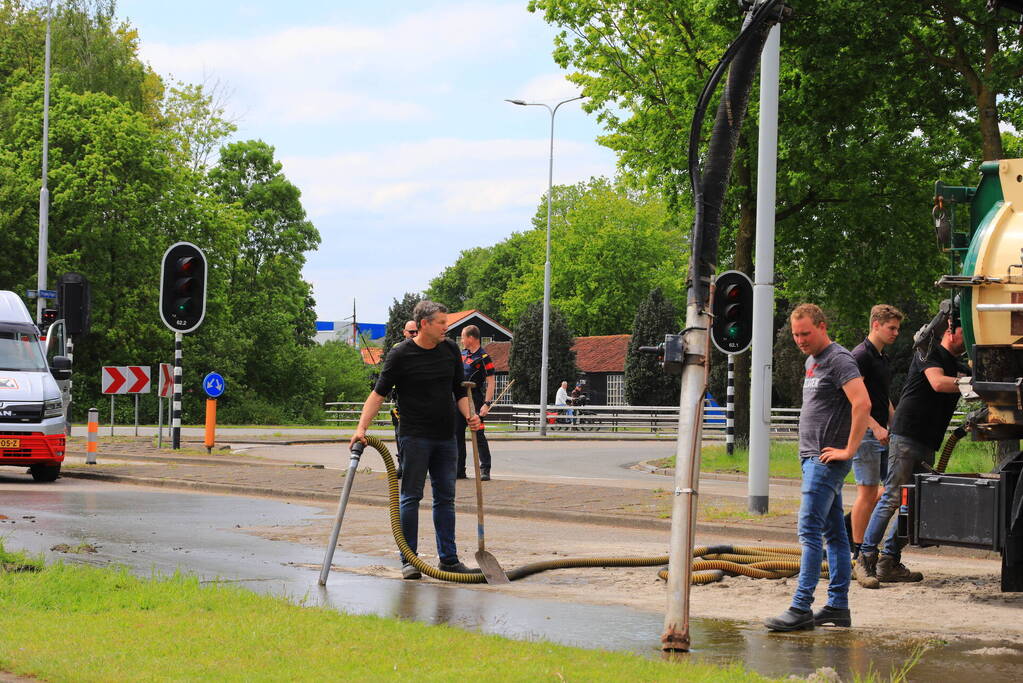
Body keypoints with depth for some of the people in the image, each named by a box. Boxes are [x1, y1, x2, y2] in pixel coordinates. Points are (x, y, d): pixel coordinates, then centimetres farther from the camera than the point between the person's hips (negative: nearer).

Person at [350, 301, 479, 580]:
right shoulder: (401, 355, -8)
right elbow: (379, 392, -9)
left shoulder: (450, 350, 8)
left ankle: (448, 558, 13)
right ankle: (408, 560, 0)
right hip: (415, 438, -5)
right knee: (411, 497, -3)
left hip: (446, 437, 5)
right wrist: (362, 427, -19)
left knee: (445, 498, 8)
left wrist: (469, 415, -1)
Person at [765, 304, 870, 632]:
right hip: (813, 458, 10)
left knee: (809, 531, -13)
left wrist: (848, 450, -22)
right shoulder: (812, 362, 18)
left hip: (827, 460, -10)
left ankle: (801, 608, -15)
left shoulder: (839, 360, -12)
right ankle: (838, 606, 13)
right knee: (834, 533, 10)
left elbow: (862, 403, -24)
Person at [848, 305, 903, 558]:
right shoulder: (861, 355, -12)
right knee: (868, 491, -7)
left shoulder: (883, 359, 18)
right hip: (865, 432, -9)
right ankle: (858, 551, -1)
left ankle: (853, 521, 19)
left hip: (882, 433, 9)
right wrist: (875, 427, -23)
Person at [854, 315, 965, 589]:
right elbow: (937, 383, -21)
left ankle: (889, 561, 10)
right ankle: (865, 559, -12)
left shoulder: (956, 366, 22)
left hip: (928, 443, 9)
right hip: (906, 435, -9)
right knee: (892, 498, -12)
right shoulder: (929, 354, -4)